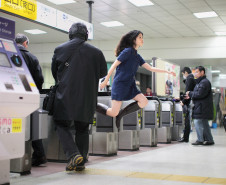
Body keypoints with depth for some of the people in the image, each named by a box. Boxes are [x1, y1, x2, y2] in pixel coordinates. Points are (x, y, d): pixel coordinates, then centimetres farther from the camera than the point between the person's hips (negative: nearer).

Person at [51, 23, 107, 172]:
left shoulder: (60, 49, 1)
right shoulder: (96, 52, 1)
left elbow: (54, 72, 12)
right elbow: (103, 72, 13)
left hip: (65, 95, -2)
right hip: (87, 97, 2)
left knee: (62, 125, 8)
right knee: (82, 128, 12)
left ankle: (73, 154, -12)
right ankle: (81, 162, 12)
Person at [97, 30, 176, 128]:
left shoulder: (137, 56, 14)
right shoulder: (127, 51, -10)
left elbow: (150, 68, 14)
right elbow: (113, 66, -10)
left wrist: (167, 71, 9)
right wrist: (105, 81, -9)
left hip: (130, 85, 8)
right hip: (119, 84, -8)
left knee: (144, 101, -10)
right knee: (113, 113, -10)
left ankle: (120, 114, 3)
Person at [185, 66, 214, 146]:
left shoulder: (204, 82, -14)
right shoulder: (200, 82, 19)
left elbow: (200, 94, -22)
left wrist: (190, 93, -9)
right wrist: (190, 96, 8)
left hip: (202, 108, -10)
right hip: (201, 107, 10)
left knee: (198, 122, -10)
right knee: (204, 124, 13)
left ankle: (200, 140, -6)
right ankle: (209, 140, 18)